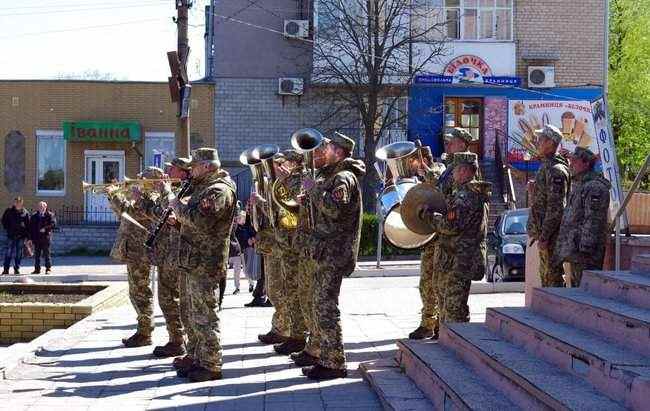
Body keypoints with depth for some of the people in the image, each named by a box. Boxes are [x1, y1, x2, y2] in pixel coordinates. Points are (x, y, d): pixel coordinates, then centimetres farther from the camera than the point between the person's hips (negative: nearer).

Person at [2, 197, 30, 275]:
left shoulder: (25, 212, 4)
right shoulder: (9, 211, 4)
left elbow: (28, 225, 6)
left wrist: (28, 236, 2)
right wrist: (7, 228, 0)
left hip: (21, 236, 1)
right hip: (11, 235, -1)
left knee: (19, 253, 6)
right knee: (8, 252, -4)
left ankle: (17, 269, 13)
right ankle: (6, 269, -1)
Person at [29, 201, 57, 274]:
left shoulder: (49, 215, 3)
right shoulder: (34, 216, 14)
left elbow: (53, 224, -8)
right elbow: (31, 227, 13)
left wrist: (45, 228, -20)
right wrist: (31, 238, 6)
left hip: (46, 238, -4)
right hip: (36, 238, 4)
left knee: (47, 254, -2)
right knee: (37, 254, 6)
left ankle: (48, 269, 3)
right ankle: (37, 269, 11)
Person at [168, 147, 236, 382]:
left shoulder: (219, 190, -15)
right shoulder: (205, 187, 19)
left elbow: (201, 221, -28)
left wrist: (178, 206, -13)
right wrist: (178, 219, 8)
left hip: (206, 263, -11)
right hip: (196, 261, 11)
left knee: (205, 315, -7)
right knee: (197, 314, 15)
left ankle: (211, 365, -2)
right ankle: (198, 360, 23)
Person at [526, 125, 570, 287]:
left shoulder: (555, 170, -17)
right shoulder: (545, 167, 16)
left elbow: (556, 206, -22)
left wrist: (544, 236, -23)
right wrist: (534, 191, 6)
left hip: (551, 234, -10)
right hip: (544, 232, 10)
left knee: (553, 275, -7)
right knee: (545, 274, 16)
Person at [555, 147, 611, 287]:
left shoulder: (594, 187, -15)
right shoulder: (578, 185, 18)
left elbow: (593, 221, -21)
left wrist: (585, 248, -23)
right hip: (574, 251, 11)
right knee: (576, 285, 16)